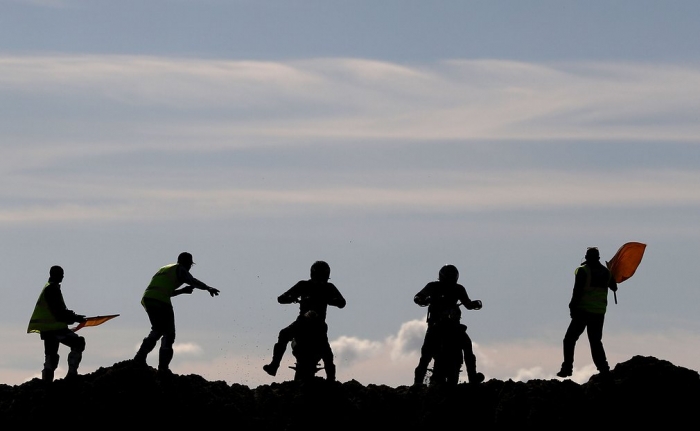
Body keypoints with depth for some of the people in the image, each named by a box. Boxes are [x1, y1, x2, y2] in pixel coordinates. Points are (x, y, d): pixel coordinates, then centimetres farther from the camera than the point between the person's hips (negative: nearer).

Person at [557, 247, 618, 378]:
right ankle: (603, 368, 0)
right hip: (599, 312, 5)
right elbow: (614, 288, 23)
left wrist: (573, 307, -9)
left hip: (583, 310, -5)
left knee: (570, 339, 3)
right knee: (596, 341, 13)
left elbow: (577, 290, -15)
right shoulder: (606, 272, 8)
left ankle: (567, 368, -6)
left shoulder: (582, 270, -8)